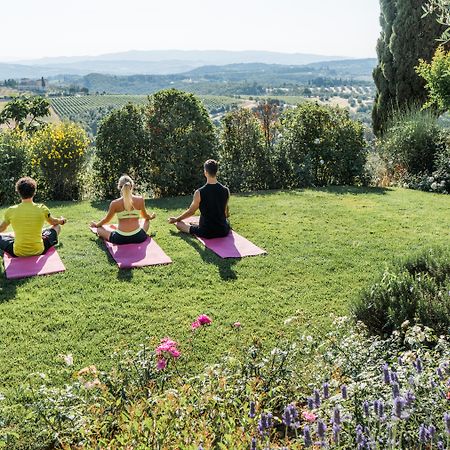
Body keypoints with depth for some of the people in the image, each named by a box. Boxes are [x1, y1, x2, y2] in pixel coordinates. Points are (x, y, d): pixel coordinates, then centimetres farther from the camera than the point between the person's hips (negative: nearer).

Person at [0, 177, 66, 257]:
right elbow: (54, 222, 14)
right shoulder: (42, 209, -9)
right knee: (57, 227, 24)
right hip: (39, 251, 0)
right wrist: (62, 221, 38)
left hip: (18, 253, 0)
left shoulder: (11, 211, -8)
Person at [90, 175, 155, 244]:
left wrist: (96, 225, 31)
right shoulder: (140, 200, -4)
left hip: (120, 239, 0)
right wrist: (151, 217, 39)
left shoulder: (115, 203, -7)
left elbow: (106, 219, 9)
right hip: (138, 237, 0)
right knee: (147, 221, 33)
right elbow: (145, 216, 14)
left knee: (99, 229, 23)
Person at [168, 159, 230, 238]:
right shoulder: (226, 190, -6)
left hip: (206, 233, -3)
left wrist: (176, 219, 17)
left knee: (178, 223, 16)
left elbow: (190, 212, -1)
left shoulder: (199, 193, -16)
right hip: (223, 231, 4)